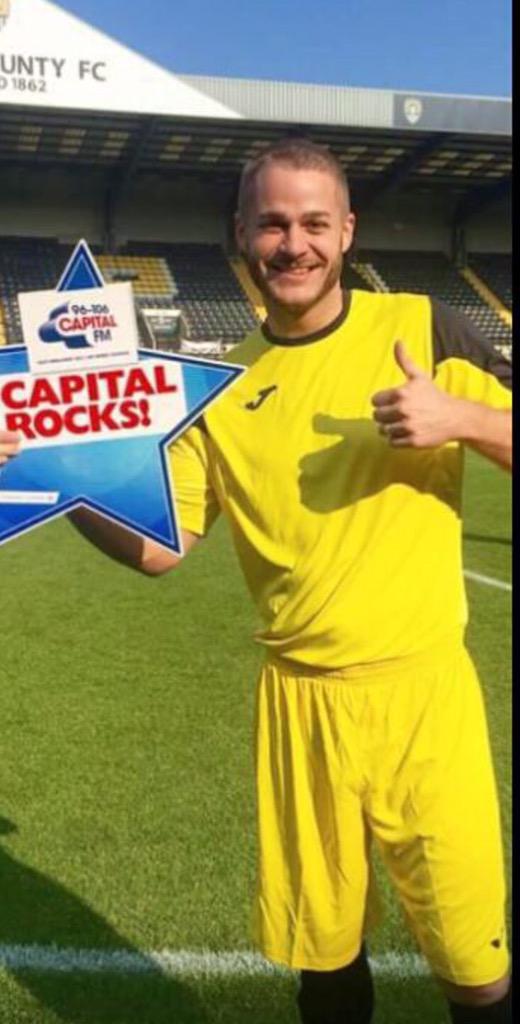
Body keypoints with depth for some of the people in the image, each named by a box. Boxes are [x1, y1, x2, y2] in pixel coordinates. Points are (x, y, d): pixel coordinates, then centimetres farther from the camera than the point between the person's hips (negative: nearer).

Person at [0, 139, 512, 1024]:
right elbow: (155, 545, 1)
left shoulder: (420, 326, -3)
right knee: (322, 950, 15)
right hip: (299, 696, 2)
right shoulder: (223, 383, 4)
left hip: (421, 686, -2)